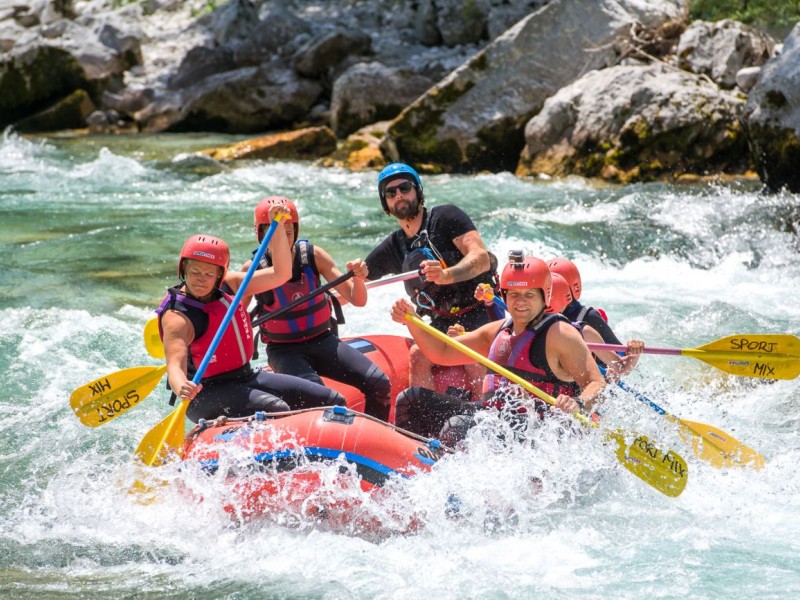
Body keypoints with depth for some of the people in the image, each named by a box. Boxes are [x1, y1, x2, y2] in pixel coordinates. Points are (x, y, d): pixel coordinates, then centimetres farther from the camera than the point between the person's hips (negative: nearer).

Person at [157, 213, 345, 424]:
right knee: (275, 410, -35)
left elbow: (280, 274, 3)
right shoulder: (177, 316, -19)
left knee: (334, 402, 3)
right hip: (206, 395, -8)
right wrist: (182, 389, -55)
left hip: (247, 377, 8)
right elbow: (175, 365, -32)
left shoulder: (228, 285, 2)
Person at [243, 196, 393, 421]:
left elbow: (357, 300, -6)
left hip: (323, 341, 3)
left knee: (379, 384, -14)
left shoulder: (314, 256, -4)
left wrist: (358, 279, -26)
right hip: (284, 350, -3)